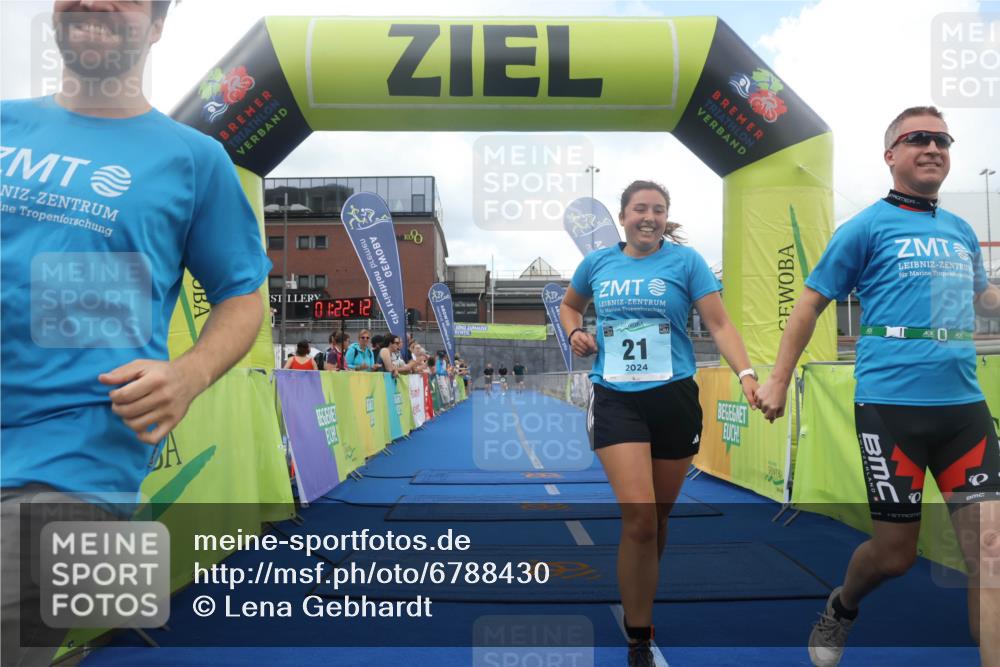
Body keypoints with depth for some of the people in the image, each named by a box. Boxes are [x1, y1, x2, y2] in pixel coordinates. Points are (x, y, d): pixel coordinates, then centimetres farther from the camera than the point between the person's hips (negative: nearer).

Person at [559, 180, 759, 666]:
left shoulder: (685, 261, 0)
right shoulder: (597, 262, 6)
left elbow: (719, 324, -4)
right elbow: (569, 305, 24)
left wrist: (746, 375, -19)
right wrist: (575, 332, 3)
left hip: (674, 398, 1)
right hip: (615, 399, 0)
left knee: (658, 519, 14)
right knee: (638, 519, -14)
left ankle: (638, 602, 42)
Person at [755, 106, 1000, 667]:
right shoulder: (867, 227, -2)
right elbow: (811, 304, 0)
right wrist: (779, 381, -2)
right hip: (891, 405, -5)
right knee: (896, 552, 5)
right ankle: (842, 608, 36)